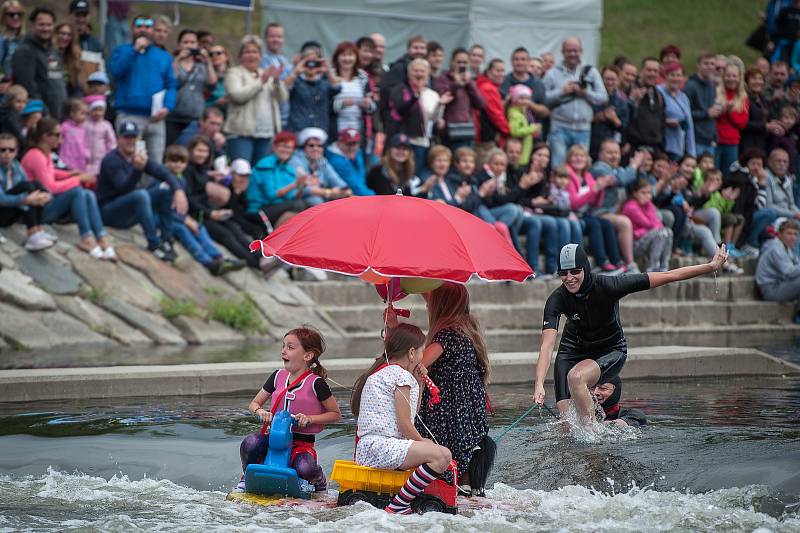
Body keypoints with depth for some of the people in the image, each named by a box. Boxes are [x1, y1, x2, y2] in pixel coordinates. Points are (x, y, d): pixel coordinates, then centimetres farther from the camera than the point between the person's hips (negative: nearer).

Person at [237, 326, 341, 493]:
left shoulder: (315, 383, -6)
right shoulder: (278, 376, 8)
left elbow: (335, 414, 0)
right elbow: (254, 403, 18)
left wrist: (309, 419, -14)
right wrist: (260, 412, -6)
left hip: (302, 443, -3)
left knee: (304, 469, -34)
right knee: (250, 443, -29)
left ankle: (319, 479, 5)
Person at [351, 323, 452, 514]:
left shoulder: (378, 373, 24)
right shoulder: (402, 375, -7)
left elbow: (411, 413, 29)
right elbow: (404, 424, -12)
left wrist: (417, 382, 22)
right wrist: (422, 442, 4)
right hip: (381, 447, -11)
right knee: (442, 455, -25)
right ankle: (398, 506, -24)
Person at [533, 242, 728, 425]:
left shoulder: (606, 286, -27)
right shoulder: (557, 299, -22)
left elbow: (666, 277, -24)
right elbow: (547, 345, -29)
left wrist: (711, 267, -24)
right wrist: (539, 384, -45)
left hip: (611, 351, -3)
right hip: (573, 351, 3)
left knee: (575, 377, -33)